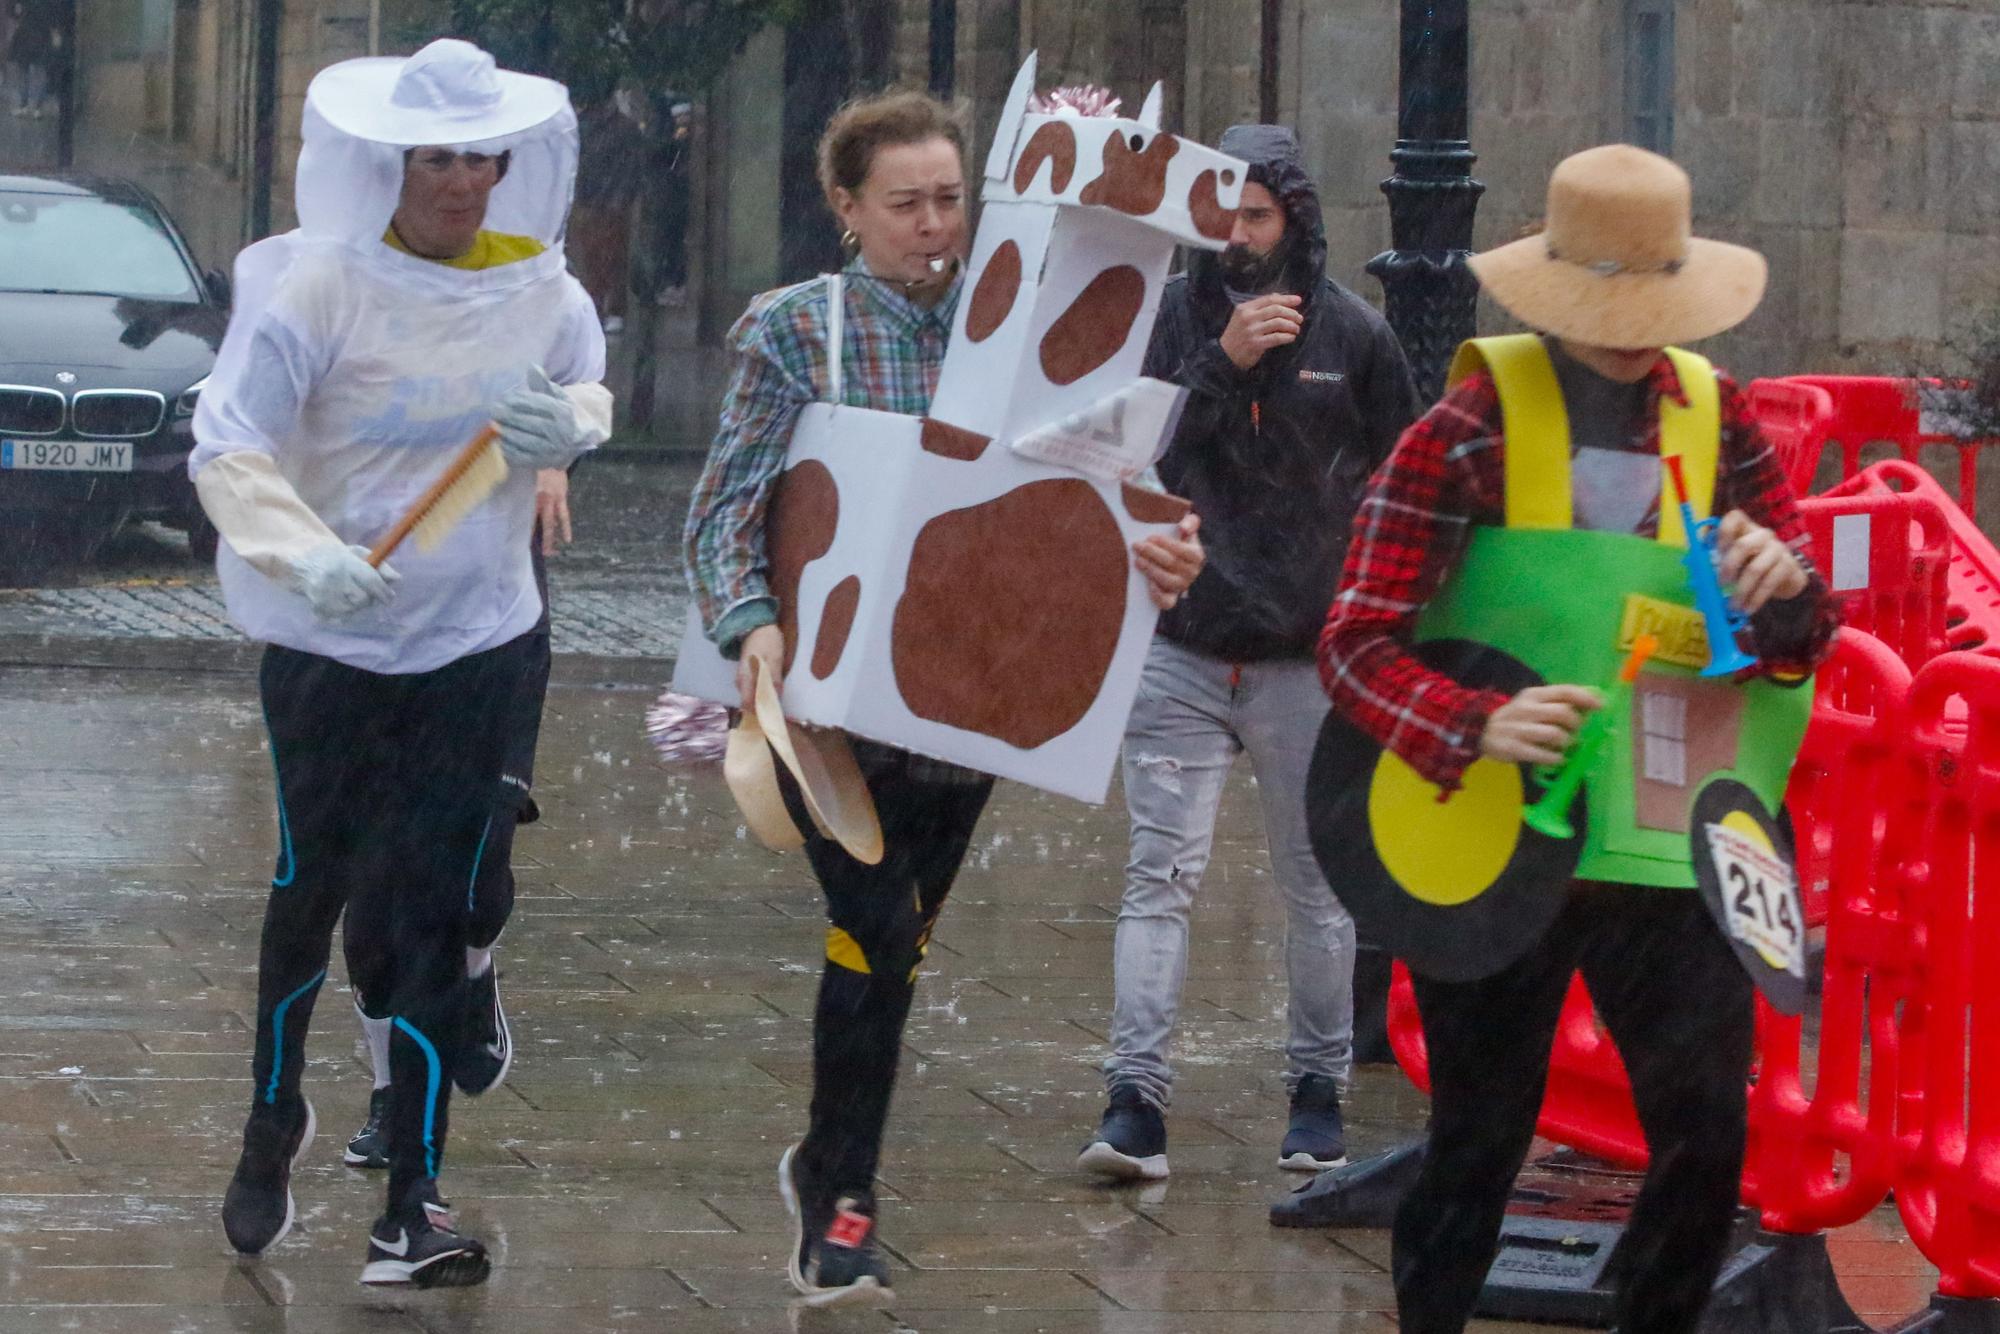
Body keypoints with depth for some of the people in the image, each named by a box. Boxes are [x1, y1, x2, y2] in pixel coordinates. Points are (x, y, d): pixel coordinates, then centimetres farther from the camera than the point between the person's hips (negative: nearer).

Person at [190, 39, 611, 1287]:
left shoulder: (539, 284, 1)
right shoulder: (323, 285, -14)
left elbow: (594, 394, 18)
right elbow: (230, 446, -18)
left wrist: (570, 424, -7)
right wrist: (305, 553, -35)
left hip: (478, 636, 2)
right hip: (327, 639, -2)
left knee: (430, 916, -1)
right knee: (310, 894, 9)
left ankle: (413, 1205, 0)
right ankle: (273, 1128, 34)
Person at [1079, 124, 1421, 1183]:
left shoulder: (1352, 334, 3)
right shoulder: (1172, 318, 2)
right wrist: (1221, 365, -19)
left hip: (1307, 659, 1)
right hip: (1181, 649, -1)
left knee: (1316, 887, 8)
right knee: (1160, 876, -8)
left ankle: (1318, 1095, 20)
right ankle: (1136, 1103, -11)